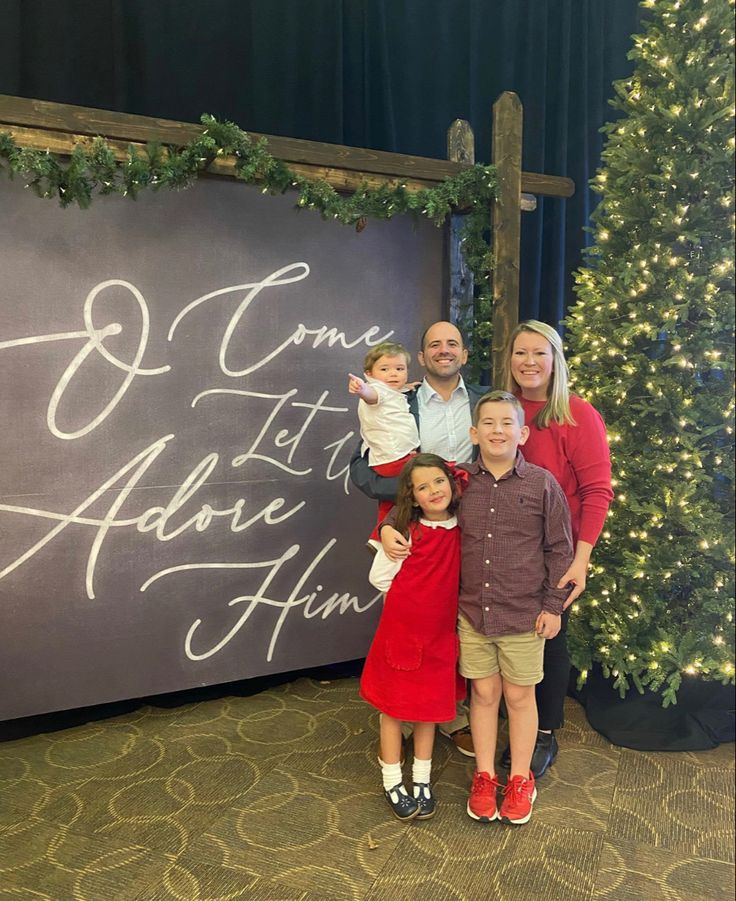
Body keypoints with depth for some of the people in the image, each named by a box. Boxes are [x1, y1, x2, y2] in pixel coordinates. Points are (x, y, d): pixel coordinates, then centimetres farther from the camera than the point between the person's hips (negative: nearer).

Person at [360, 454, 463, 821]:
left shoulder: (462, 530, -3)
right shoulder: (406, 531, -14)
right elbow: (379, 577, -7)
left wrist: (436, 597, 0)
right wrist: (414, 595, -4)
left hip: (439, 634, 3)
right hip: (400, 630, -3)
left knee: (429, 707, 15)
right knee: (394, 707, 10)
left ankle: (422, 780, 33)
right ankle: (392, 783, 27)